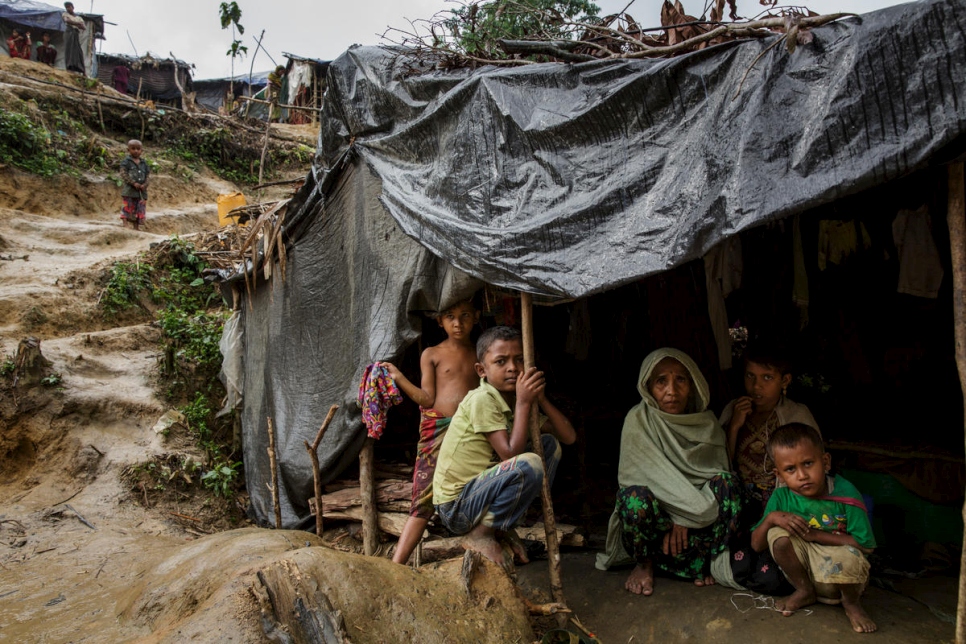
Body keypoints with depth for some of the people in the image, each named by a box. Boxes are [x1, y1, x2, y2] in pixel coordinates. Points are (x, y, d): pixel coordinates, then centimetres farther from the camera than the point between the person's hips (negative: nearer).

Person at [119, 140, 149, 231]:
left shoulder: (144, 163, 10)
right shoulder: (126, 162, -4)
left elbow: (147, 175, 11)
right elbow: (123, 174, -12)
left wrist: (145, 185, -8)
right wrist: (134, 183, -20)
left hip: (141, 191, 5)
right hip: (129, 190, -5)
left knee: (140, 209, 8)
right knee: (128, 208, -2)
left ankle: (136, 227, 16)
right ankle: (124, 224, 4)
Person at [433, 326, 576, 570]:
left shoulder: (517, 401, 8)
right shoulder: (482, 399, -18)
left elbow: (569, 437, 5)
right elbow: (511, 455, -25)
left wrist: (541, 399, -8)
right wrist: (523, 402, -22)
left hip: (481, 490, 8)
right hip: (456, 506, -8)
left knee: (550, 445, 7)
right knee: (528, 465, -29)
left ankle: (503, 528, 8)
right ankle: (480, 534, -9)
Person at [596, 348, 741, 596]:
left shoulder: (707, 423, -1)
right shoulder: (638, 420, -11)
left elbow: (717, 473, -6)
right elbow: (652, 475, -16)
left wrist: (685, 518, -19)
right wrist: (680, 512, -23)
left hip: (699, 522, 3)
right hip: (656, 518, -2)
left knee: (726, 481, -24)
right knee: (636, 496, -35)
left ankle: (705, 560, -6)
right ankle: (645, 563, -5)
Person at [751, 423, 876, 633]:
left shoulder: (845, 493, -19)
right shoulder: (781, 497, -10)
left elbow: (865, 545, -21)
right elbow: (757, 545, -6)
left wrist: (816, 535, -24)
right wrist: (770, 518, -26)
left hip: (841, 572, -3)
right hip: (806, 569, 3)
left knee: (848, 557, -36)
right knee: (778, 534, -23)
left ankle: (851, 602, 0)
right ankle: (805, 592, 2)